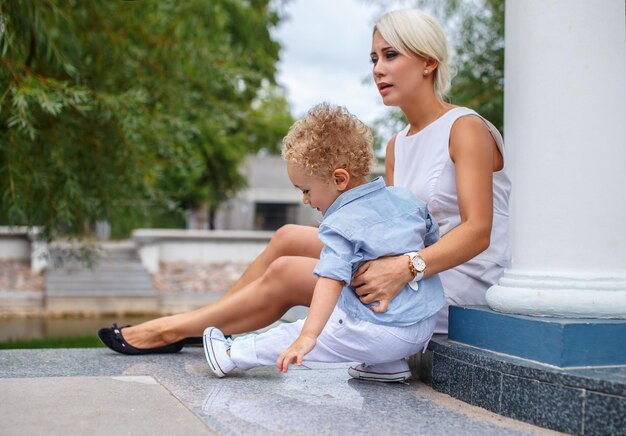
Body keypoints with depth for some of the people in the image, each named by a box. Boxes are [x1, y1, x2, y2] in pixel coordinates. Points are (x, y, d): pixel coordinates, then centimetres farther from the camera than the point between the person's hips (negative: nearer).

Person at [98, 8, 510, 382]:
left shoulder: (465, 128, -11)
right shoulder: (397, 146, 14)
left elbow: (477, 231, -21)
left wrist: (405, 267, -34)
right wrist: (383, 264, -16)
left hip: (460, 285, -8)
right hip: (417, 274, 8)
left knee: (287, 274, -11)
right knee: (289, 237, 2)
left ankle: (174, 330, 6)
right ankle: (185, 327, 11)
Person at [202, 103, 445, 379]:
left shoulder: (341, 224, -14)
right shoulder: (406, 198, 5)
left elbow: (331, 280, -26)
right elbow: (433, 239, 19)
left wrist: (307, 336, -33)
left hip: (382, 334, -7)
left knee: (293, 335, 7)